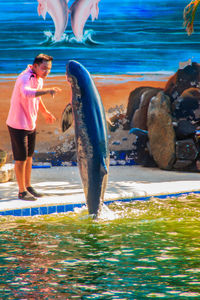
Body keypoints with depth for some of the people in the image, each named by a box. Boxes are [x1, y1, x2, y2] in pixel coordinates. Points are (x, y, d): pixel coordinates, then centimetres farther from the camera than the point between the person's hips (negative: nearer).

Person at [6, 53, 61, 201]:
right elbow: (26, 93, -50)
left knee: (29, 156, 17)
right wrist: (47, 90, -61)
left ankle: (28, 187, 29)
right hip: (18, 125, -9)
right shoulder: (25, 78, -26)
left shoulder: (39, 78, 3)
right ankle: (22, 191, 14)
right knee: (21, 158, 1)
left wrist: (45, 112, 30)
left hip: (31, 124, 9)